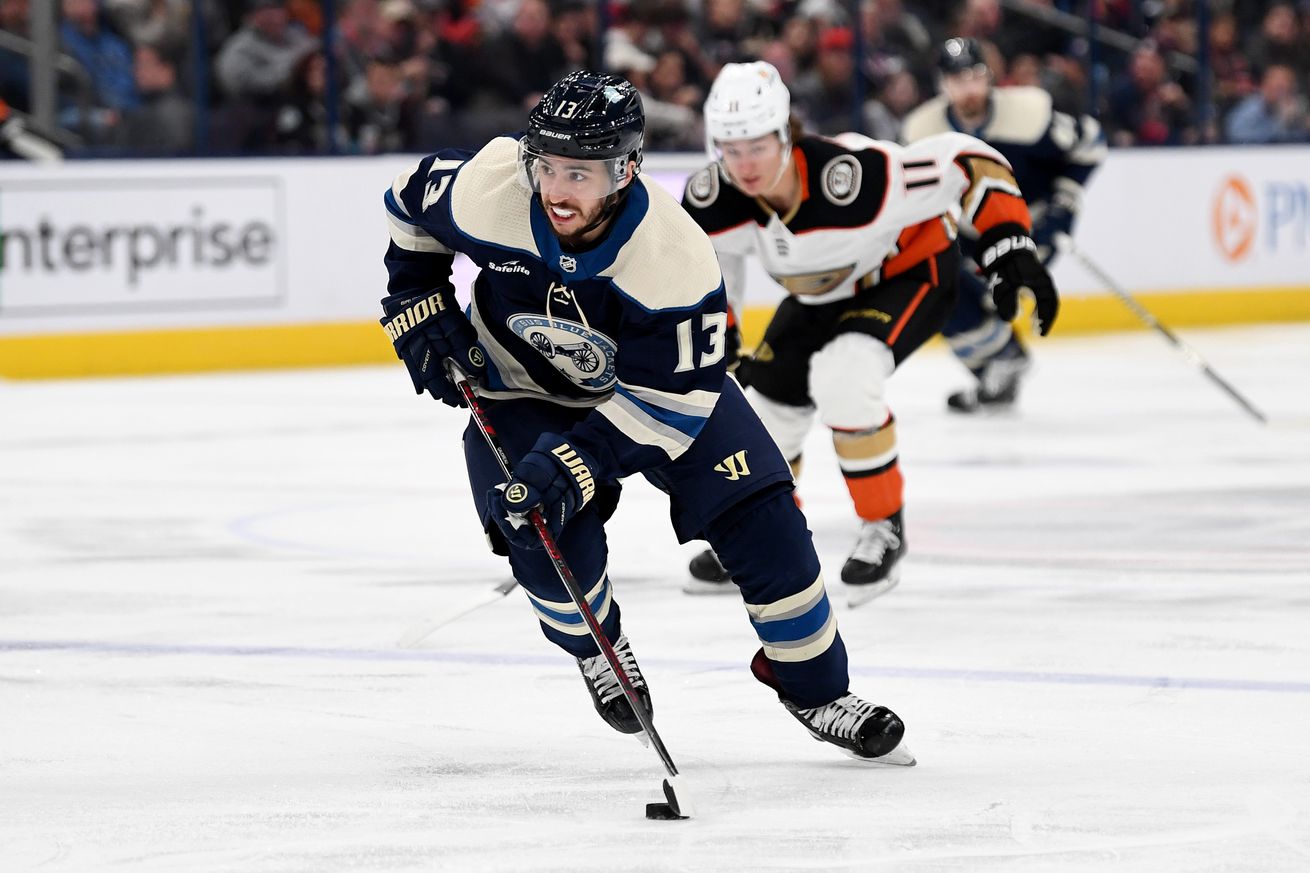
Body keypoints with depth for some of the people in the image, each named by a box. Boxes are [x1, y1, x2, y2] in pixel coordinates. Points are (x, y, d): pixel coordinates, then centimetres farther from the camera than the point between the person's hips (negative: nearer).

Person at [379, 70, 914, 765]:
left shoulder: (676, 260, -36)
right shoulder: (484, 190, -30)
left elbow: (671, 398, -29)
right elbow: (411, 202, -6)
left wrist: (573, 463, -36)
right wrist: (419, 308, -9)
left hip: (654, 376, -1)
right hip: (518, 387, 1)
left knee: (762, 523, -8)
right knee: (549, 543, -20)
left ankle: (817, 692, 13)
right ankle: (596, 645, 15)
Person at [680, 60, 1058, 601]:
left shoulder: (853, 176, -41)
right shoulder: (714, 200, -24)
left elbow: (969, 165, -32)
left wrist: (1010, 250, -36)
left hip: (910, 272, -6)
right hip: (821, 293, 6)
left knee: (841, 376, -31)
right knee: (764, 398, 6)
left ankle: (885, 530, -12)